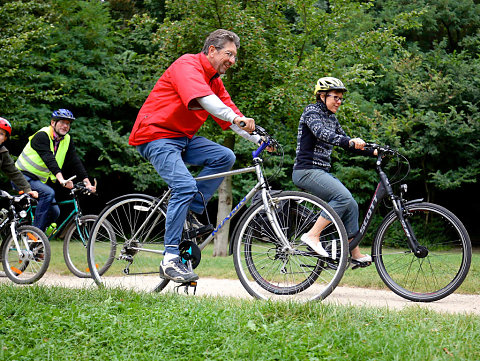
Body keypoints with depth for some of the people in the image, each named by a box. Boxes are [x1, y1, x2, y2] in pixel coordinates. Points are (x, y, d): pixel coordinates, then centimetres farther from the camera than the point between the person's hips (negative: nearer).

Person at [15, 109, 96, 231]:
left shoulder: (67, 140, 3)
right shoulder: (42, 136, -19)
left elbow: (75, 162, -3)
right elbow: (49, 160, -33)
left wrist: (87, 182, -16)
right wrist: (61, 179, -46)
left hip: (40, 180, 8)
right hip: (24, 176, -8)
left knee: (54, 212, -5)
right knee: (48, 193, -31)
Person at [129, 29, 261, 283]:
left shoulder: (214, 80, 15)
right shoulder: (187, 65, -14)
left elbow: (229, 112, 14)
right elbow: (201, 97, -32)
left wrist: (258, 139, 1)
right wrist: (236, 118, -45)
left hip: (182, 138, 9)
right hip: (156, 136, -9)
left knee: (225, 156, -12)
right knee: (185, 186, -24)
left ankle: (191, 213, -5)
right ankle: (170, 260, -22)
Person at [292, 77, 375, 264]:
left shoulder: (332, 118, 18)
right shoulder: (312, 111, -8)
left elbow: (346, 143, 21)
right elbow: (321, 133, -27)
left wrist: (374, 152, 8)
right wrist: (350, 141, -42)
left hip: (322, 172, 9)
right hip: (307, 170, -9)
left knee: (351, 206, 2)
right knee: (343, 197, -25)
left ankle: (355, 254, 9)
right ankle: (312, 235, -22)